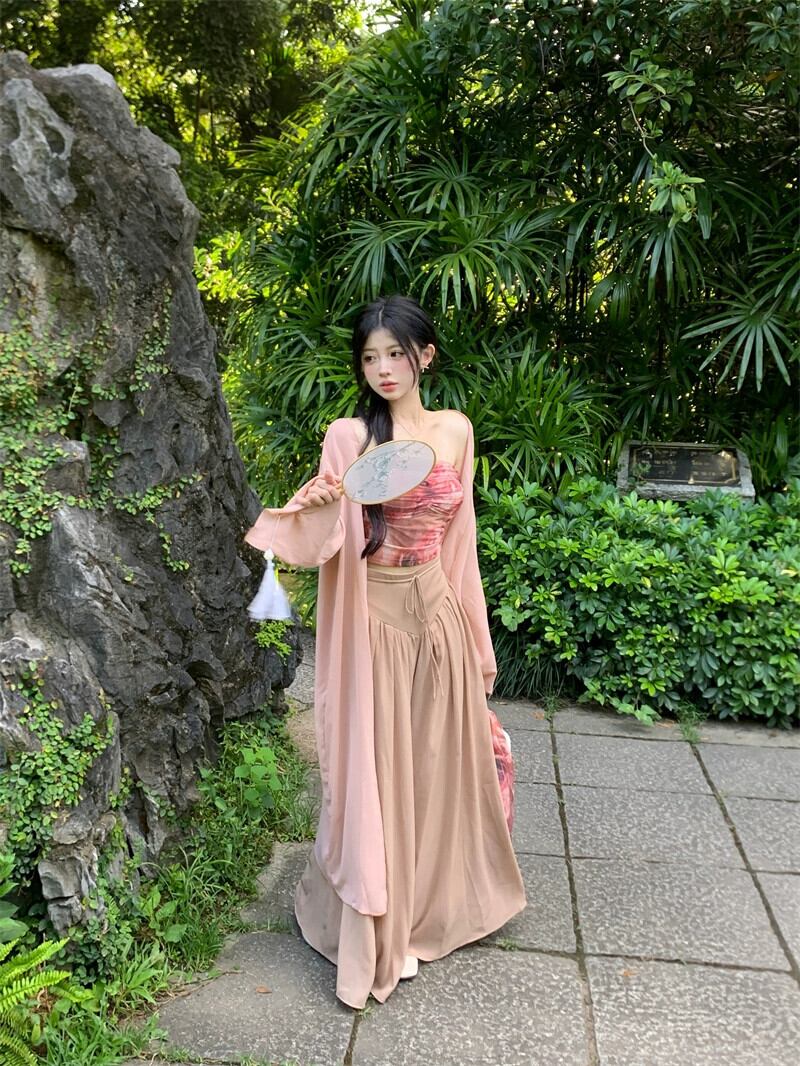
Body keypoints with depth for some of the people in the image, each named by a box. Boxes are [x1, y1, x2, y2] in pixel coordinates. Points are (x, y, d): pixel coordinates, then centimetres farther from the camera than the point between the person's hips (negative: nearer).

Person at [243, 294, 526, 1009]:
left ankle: (438, 901, 38)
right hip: (374, 618, -3)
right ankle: (379, 931, 26)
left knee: (440, 763, 14)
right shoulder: (349, 436, -6)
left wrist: (478, 638, 11)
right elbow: (320, 539, -15)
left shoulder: (455, 430, 5)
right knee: (377, 771, 5)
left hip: (437, 612, 4)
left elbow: (458, 540, 10)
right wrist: (310, 506, -38)